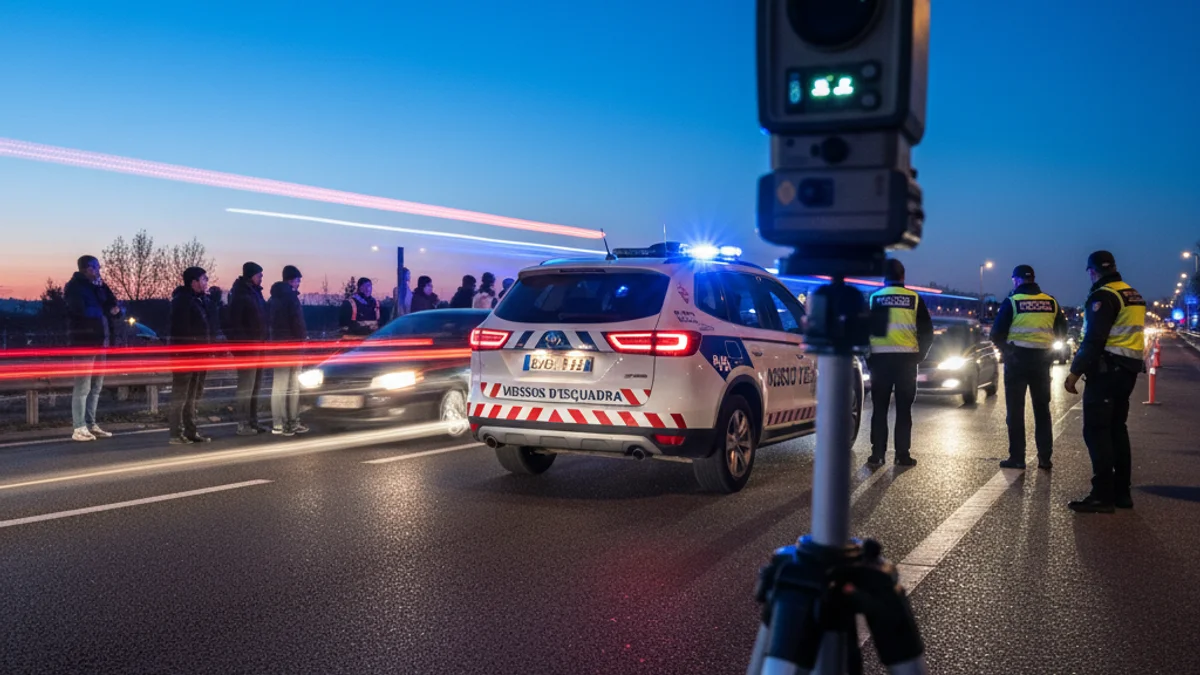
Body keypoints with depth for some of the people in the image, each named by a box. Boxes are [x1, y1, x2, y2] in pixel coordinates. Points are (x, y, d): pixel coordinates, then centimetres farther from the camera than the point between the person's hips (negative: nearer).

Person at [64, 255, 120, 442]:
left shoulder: (96, 287, 19)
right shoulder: (75, 287, -4)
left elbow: (113, 305, 13)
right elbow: (81, 310, -17)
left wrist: (115, 309, -8)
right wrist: (105, 311, -7)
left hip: (100, 341, 8)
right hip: (85, 342, -8)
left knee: (95, 387, 9)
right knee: (83, 387, -8)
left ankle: (90, 425, 15)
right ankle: (79, 428, -7)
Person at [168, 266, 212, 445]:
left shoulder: (201, 300, 16)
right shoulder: (182, 300, -12)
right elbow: (181, 330, -20)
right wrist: (186, 353, -25)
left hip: (199, 355, 9)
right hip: (185, 356, -9)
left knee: (193, 396, 14)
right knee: (180, 395, -5)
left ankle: (191, 431, 21)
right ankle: (177, 434, -3)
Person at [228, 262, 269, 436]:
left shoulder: (255, 292, 14)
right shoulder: (240, 295, -13)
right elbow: (235, 323, -18)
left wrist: (264, 342, 13)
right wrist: (242, 345, -22)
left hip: (258, 345, 9)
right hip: (246, 347, -9)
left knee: (256, 386, 13)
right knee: (246, 386, -5)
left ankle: (253, 421, 21)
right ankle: (243, 425, 0)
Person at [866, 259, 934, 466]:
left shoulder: (874, 298, 0)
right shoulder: (914, 299, 2)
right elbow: (927, 332, 3)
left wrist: (868, 358, 10)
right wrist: (919, 355, 14)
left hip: (880, 358, 0)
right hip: (907, 359, 0)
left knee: (879, 409, 5)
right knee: (903, 409, 6)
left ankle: (877, 453, 2)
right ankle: (903, 454, 4)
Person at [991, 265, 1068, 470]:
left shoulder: (1012, 301, -9)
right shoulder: (1051, 302, 3)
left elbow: (997, 333, -8)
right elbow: (1061, 332, 10)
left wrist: (1004, 349, 9)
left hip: (1017, 359, -3)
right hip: (1042, 359, 4)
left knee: (1015, 409, 4)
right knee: (1042, 409, 12)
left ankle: (1017, 457, 4)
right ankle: (1045, 458, 12)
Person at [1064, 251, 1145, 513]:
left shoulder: (1103, 296, -14)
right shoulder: (1133, 295, 15)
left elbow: (1093, 340, -21)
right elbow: (1128, 334, 19)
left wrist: (1076, 371, -19)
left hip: (1107, 370, -9)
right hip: (1128, 370, 10)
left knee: (1096, 430, -8)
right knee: (1116, 428, 15)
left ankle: (1103, 495, -10)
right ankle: (1121, 492, 19)